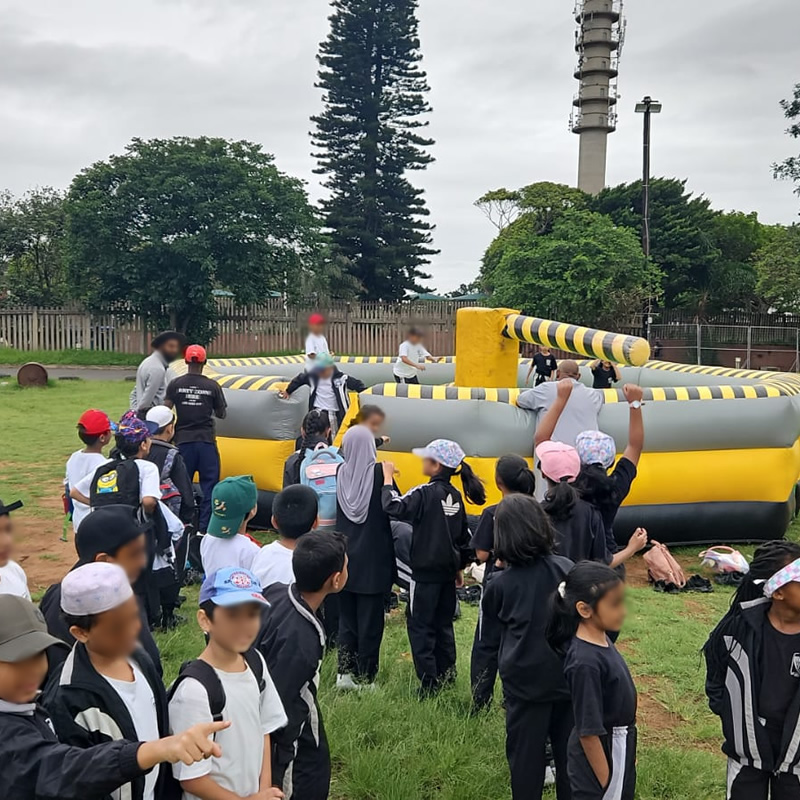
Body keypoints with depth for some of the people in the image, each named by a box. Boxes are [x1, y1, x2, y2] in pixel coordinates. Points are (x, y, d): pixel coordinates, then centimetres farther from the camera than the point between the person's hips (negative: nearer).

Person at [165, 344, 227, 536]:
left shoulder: (175, 385, 0)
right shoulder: (212, 386, -2)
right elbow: (222, 414, 5)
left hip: (183, 441, 1)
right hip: (206, 441, -1)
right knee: (209, 484, 4)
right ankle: (204, 526, 2)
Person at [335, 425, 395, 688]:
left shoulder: (340, 473, -4)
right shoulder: (379, 472, -14)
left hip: (345, 557, 4)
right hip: (373, 558, -3)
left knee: (346, 617, 16)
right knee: (370, 619, 6)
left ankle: (345, 673, 20)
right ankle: (365, 677, 12)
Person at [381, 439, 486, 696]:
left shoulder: (425, 493, -16)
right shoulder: (456, 496, 7)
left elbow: (394, 507, -24)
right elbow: (463, 535, 14)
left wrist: (388, 478, -12)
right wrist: (460, 566, 23)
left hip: (425, 571, -7)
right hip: (448, 570, 8)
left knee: (420, 625, 0)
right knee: (444, 624, 18)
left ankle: (428, 683, -1)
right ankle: (446, 677, 26)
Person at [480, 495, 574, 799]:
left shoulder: (500, 584, -12)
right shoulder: (567, 569, -9)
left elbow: (494, 630, 2)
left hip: (524, 680, -2)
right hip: (569, 676, 2)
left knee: (525, 754, 12)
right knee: (569, 751, 17)